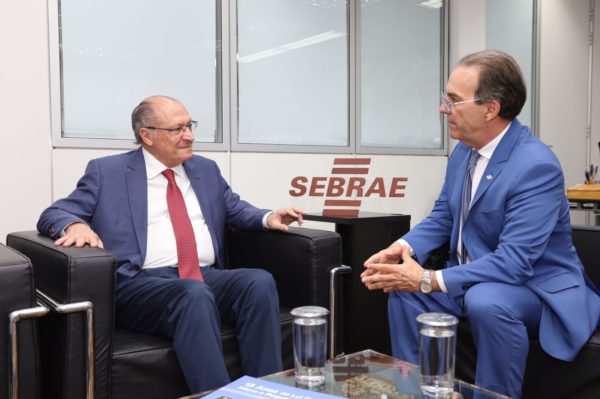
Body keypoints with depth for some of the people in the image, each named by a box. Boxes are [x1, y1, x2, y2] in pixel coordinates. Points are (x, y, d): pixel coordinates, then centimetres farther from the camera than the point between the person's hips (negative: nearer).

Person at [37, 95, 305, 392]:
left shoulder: (206, 169, 21)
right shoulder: (107, 171, 9)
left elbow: (235, 209, 29)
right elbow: (54, 214, 7)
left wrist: (268, 218, 6)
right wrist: (76, 225, -19)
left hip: (208, 278, 5)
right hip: (141, 284, -4)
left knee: (260, 281, -27)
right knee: (195, 295, -37)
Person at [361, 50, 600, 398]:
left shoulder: (537, 166, -27)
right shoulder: (464, 149, -1)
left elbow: (514, 262, -31)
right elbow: (443, 217, 7)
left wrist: (429, 281, -31)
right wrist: (405, 246, -13)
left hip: (536, 288, -7)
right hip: (475, 279, 8)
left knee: (486, 301, -36)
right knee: (404, 288, -8)